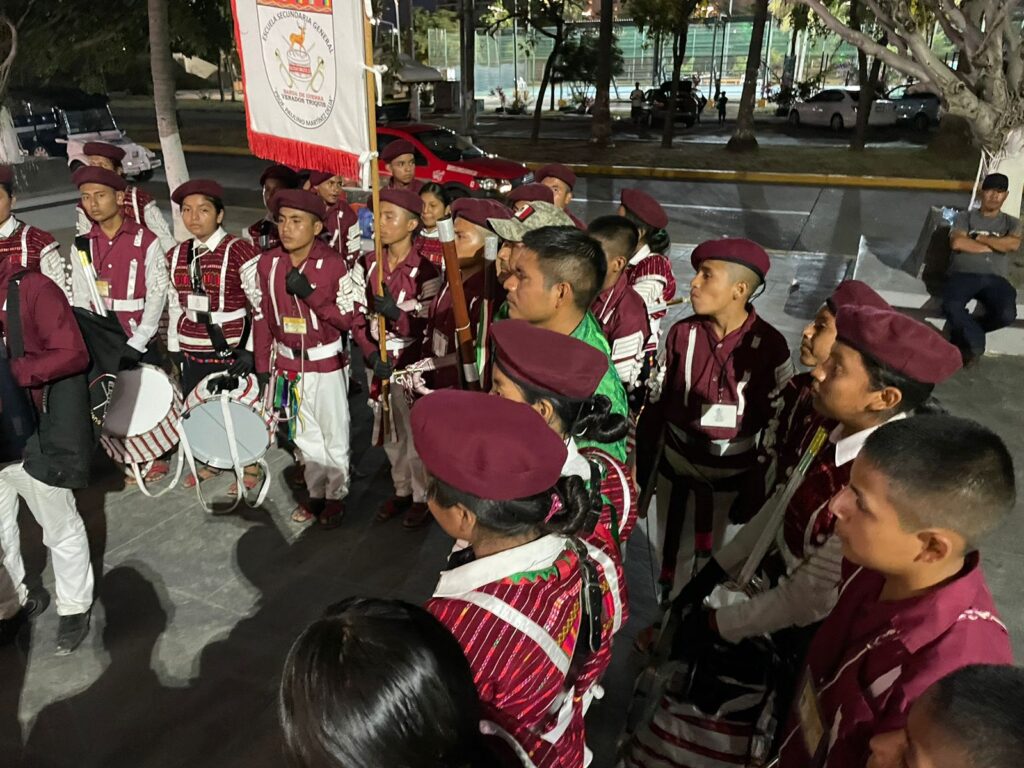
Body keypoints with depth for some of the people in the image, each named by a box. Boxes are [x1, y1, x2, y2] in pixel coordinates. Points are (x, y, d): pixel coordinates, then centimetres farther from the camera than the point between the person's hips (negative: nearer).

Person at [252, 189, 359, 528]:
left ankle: (336, 495, 26)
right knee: (305, 435, 17)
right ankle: (316, 493, 33)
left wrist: (310, 294, -26)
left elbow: (348, 320, -14)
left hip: (326, 364, -4)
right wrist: (263, 367, 4)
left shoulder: (333, 264, -15)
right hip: (288, 364, 4)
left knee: (334, 435, 9)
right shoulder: (267, 263, -3)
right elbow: (263, 318, 4)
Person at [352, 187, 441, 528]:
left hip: (411, 366, -5)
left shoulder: (425, 270, -15)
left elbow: (428, 328, -16)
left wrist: (395, 313, -32)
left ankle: (423, 497, 27)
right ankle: (401, 490, 37)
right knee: (390, 433, 18)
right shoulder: (369, 263, 1)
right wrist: (371, 353, -11)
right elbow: (359, 316, 2)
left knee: (417, 434, 7)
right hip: (377, 362, 5)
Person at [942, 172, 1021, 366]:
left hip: (995, 279, 2)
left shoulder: (1011, 222, 21)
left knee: (1007, 314, -31)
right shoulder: (965, 216, 18)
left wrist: (979, 237, 2)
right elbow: (957, 243, -3)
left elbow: (1013, 245, -2)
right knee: (952, 307, -37)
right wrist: (994, 246, 2)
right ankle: (976, 342, -13)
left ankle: (966, 333, -4)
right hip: (964, 274, -1)